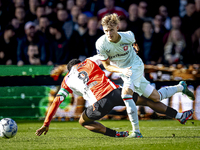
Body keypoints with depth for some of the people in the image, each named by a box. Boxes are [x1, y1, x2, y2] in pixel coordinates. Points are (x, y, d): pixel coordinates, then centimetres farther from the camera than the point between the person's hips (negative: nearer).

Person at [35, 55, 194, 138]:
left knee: (84, 122, 23)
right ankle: (179, 115, 16)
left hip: (101, 103, -2)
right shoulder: (89, 62, 20)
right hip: (115, 92, 2)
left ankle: (115, 134, 5)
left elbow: (56, 102, 13)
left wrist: (46, 124, 16)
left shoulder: (67, 81, 17)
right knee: (147, 100, 17)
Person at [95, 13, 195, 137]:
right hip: (123, 71, 3)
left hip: (135, 65, -3)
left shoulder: (128, 36, -22)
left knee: (126, 93, -30)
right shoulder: (101, 44, -23)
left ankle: (136, 130, -24)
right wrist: (121, 70, -30)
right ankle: (180, 87, 39)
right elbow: (107, 65, -13)